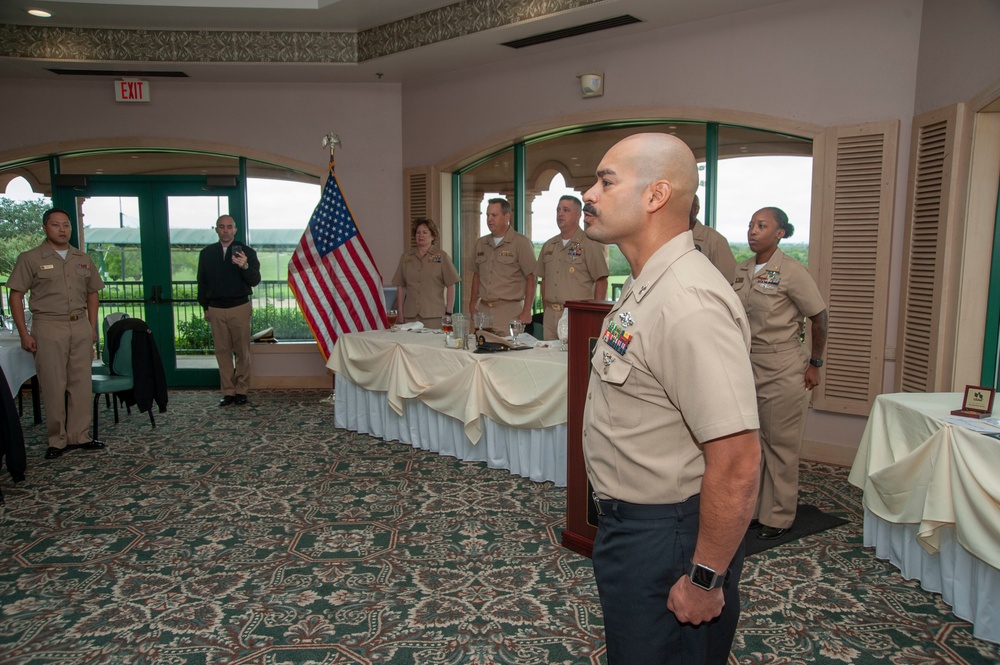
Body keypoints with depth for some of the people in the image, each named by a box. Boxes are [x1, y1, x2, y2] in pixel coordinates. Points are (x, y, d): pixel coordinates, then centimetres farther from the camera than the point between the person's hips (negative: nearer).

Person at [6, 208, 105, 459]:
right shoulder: (30, 259, 0)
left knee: (81, 384, 5)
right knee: (53, 386, 0)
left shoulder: (83, 259, 12)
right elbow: (16, 295, -1)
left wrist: (92, 328, 11)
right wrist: (24, 333, -7)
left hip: (80, 327, 4)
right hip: (49, 328, -4)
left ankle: (80, 436, 14)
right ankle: (57, 440, 10)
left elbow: (92, 293, 18)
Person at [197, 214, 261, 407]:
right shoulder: (206, 253, 9)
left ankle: (242, 390, 8)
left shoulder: (246, 252, 1)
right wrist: (205, 307, 13)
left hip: (240, 307, -2)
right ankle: (228, 391, 9)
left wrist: (245, 267, -26)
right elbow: (202, 282, 15)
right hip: (216, 309, 3)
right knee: (222, 351, 4)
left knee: (242, 351, 0)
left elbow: (255, 281, -6)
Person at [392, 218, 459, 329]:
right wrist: (400, 313, 6)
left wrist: (448, 313, -5)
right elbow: (401, 287, 12)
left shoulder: (441, 256, 4)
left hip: (434, 317, -2)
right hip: (410, 316, 2)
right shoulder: (406, 256, 12)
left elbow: (451, 287, 1)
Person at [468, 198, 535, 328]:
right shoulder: (481, 243, 13)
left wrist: (526, 312, -12)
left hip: (510, 311, -5)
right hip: (483, 310, 5)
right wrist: (472, 305, 12)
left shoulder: (521, 243, -4)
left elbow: (531, 278, -7)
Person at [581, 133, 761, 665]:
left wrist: (705, 580, -21)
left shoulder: (688, 303, -28)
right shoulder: (646, 286, 7)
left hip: (665, 535, -10)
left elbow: (736, 462, -29)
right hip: (627, 521, 10)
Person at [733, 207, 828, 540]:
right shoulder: (742, 270, 7)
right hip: (747, 364, 6)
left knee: (780, 444, 4)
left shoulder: (791, 271, -11)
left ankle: (779, 517, 17)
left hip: (782, 368, -6)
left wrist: (814, 364, -6)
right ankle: (752, 509, 27)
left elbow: (819, 318, -7)